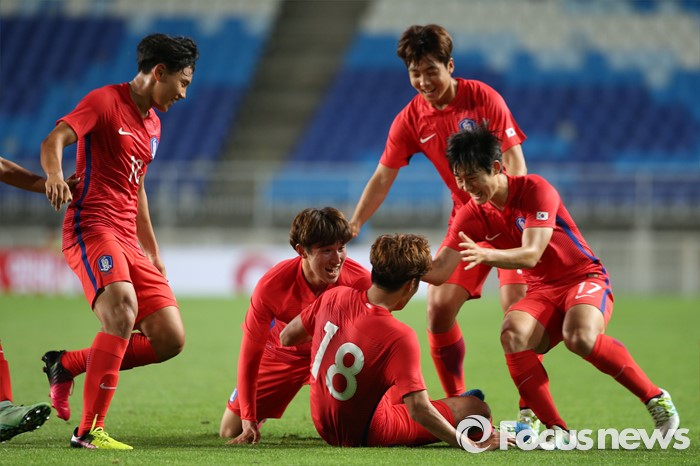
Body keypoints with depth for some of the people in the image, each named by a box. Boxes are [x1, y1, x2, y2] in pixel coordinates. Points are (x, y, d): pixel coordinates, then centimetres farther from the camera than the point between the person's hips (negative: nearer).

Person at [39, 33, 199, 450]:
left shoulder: (153, 125, 21)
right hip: (91, 228, -8)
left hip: (129, 242, 8)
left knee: (170, 340, -1)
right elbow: (54, 141, -19)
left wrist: (154, 255, 32)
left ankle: (67, 365, 15)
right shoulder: (105, 102, -5)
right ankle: (89, 431, -29)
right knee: (123, 306, -33)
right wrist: (55, 176, -42)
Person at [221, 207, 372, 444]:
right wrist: (249, 420, -24)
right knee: (230, 430, -1)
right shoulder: (271, 286, -32)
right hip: (282, 352, 0)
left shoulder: (360, 281, -32)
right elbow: (250, 353, -23)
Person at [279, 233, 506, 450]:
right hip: (368, 435, -7)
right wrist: (470, 445, -25)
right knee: (477, 408, -2)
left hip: (325, 428, 7)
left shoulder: (333, 297, -12)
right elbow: (418, 409, -32)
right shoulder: (400, 337, -29)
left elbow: (286, 337, 4)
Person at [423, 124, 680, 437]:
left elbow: (531, 255, -27)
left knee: (580, 337, -36)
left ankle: (656, 399, -17)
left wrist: (485, 254, -43)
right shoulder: (471, 215, -2)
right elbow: (439, 271, -7)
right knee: (512, 334, -30)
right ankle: (557, 431, -28)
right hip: (542, 291, 4)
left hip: (585, 279, -4)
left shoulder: (535, 189, -16)